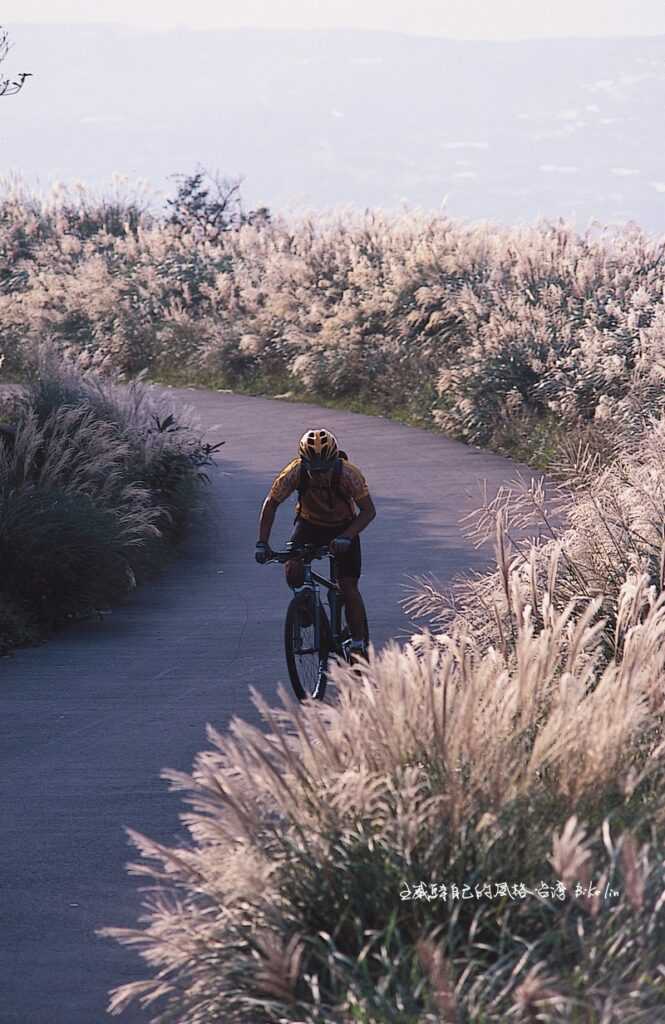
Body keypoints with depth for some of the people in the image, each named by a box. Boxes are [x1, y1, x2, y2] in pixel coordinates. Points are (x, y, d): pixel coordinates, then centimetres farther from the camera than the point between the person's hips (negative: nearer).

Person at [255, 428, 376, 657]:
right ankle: (304, 602, 8)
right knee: (293, 570, -24)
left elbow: (368, 511, -28)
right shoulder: (294, 473, -29)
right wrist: (262, 543, -28)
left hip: (343, 527, -1)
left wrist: (346, 537, -43)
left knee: (349, 587, -10)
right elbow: (271, 504, -18)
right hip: (309, 523, 1)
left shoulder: (349, 474, -33)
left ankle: (358, 646, 3)